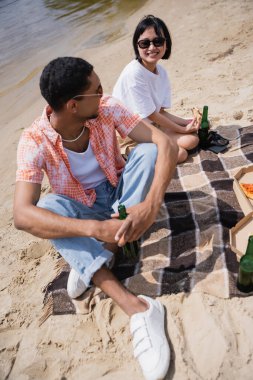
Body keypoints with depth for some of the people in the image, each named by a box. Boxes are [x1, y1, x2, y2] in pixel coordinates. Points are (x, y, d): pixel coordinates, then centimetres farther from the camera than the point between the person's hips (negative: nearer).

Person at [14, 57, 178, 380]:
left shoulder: (107, 110, -19)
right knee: (48, 206, -33)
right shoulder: (35, 141, -25)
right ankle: (136, 308, -41)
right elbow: (22, 215, -36)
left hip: (121, 194, 2)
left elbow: (164, 143, -26)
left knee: (147, 151, -23)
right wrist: (95, 228, -48)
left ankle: (91, 261, -23)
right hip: (83, 209, -1)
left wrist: (151, 204, -43)